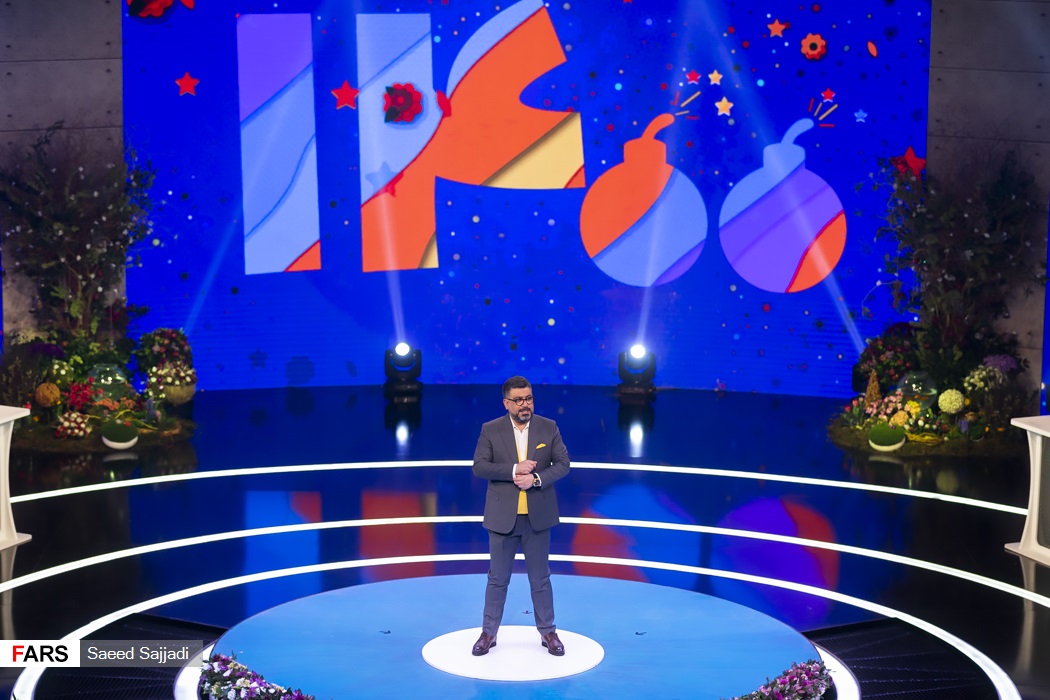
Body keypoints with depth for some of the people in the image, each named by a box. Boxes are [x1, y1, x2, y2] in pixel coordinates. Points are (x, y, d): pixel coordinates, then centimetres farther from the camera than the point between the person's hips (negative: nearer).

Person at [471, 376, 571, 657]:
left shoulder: (549, 427, 0)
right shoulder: (490, 430, -3)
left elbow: (563, 464, -1)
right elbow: (479, 467, -8)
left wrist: (536, 479, -17)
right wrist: (513, 470, -20)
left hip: (537, 516, 1)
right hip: (502, 516, 0)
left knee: (540, 578, 9)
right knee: (498, 578, 8)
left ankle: (548, 633, 20)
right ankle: (489, 633, 18)